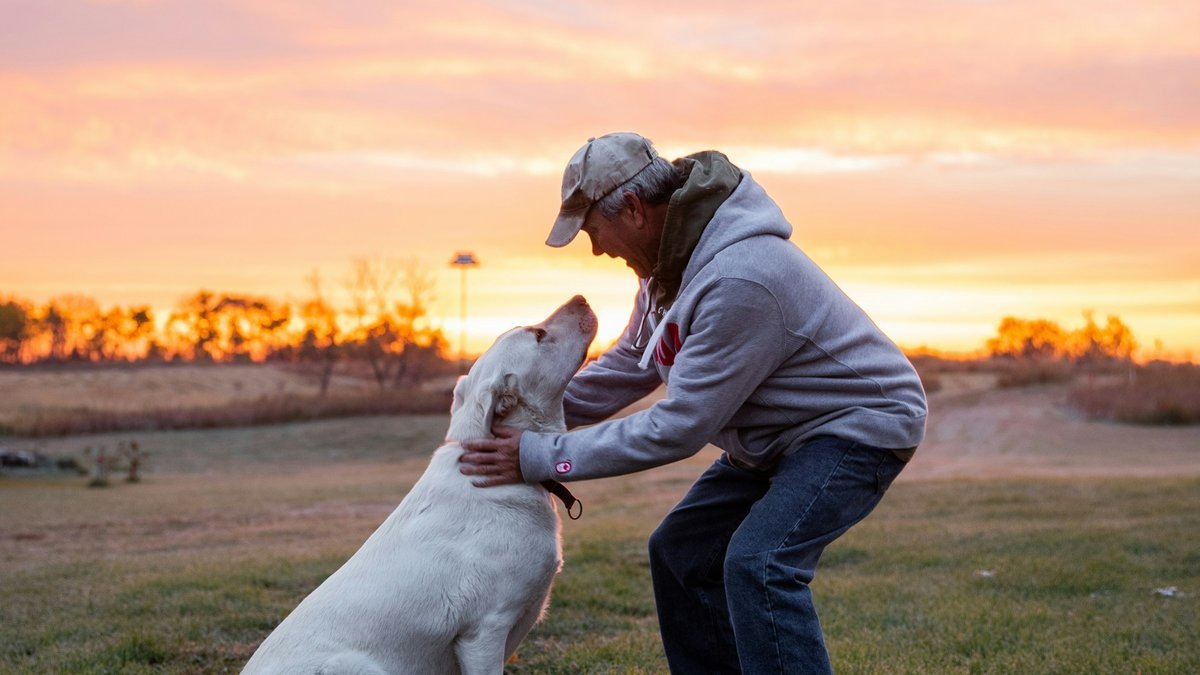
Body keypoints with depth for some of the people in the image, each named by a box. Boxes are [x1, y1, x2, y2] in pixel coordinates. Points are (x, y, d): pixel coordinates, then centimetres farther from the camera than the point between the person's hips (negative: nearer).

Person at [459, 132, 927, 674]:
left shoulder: (738, 281, -33)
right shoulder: (673, 256, -2)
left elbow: (679, 427, -29)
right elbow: (632, 363, 11)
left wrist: (543, 457, -25)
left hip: (860, 422, -10)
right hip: (774, 435, 10)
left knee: (759, 563, -26)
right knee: (680, 553, 8)